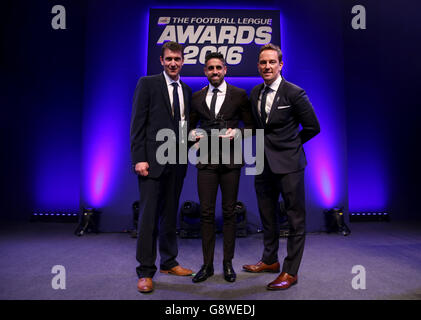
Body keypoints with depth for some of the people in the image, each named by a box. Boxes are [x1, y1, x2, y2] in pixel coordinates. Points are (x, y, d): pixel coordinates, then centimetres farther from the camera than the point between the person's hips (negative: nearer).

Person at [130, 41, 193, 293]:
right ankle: (146, 272, 11)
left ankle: (169, 262, 28)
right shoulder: (147, 84, 0)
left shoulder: (186, 90, 16)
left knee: (170, 214, 13)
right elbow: (138, 124, -7)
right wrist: (139, 158, -14)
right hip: (152, 159, -5)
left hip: (177, 161, 5)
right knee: (149, 215, -1)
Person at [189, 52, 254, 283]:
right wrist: (193, 134, -4)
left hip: (230, 159, -1)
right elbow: (191, 125, 17)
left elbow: (250, 125, 5)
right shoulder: (197, 97, 11)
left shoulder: (239, 95, 5)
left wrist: (237, 133, -13)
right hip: (206, 160, 2)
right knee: (206, 212, 2)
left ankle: (228, 263, 18)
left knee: (229, 212, 5)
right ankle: (207, 264, 15)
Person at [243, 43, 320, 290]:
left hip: (288, 164, -6)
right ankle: (270, 260, 35)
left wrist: (289, 145, 3)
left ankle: (291, 271, 17)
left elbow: (313, 127, -3)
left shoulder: (294, 93, -9)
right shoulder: (255, 93, 9)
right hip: (264, 163, 7)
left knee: (296, 219, 3)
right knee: (267, 215, 17)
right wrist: (257, 140, 7)